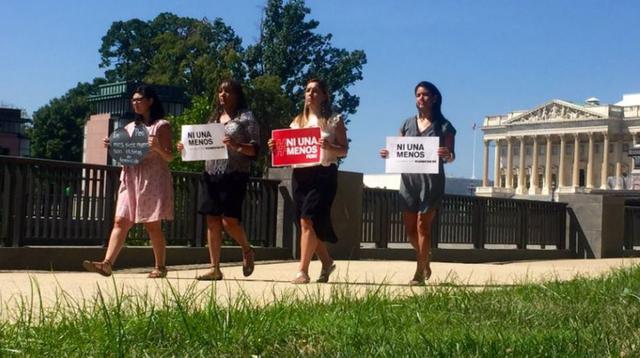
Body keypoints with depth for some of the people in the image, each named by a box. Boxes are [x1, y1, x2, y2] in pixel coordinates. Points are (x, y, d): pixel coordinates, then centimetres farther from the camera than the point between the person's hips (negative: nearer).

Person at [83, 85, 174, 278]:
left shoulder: (161, 126, 2)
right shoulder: (129, 127, 20)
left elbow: (169, 157, -2)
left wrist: (158, 147, -21)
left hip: (153, 180, -5)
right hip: (130, 180, 5)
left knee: (152, 225, -4)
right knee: (120, 222, -6)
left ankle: (160, 267, 6)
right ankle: (107, 263, -14)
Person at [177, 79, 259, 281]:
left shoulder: (246, 117, 1)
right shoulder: (214, 117, 20)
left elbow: (255, 149, -5)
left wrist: (236, 146, -23)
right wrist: (188, 147, 4)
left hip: (234, 175, -6)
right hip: (211, 174, 6)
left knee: (229, 220, -11)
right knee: (212, 221, 1)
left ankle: (247, 251, 18)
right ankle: (215, 269, 4)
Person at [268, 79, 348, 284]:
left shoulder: (334, 120, 4)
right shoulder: (297, 121, 18)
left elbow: (344, 150, 0)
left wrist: (329, 147, -20)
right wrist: (276, 148, -1)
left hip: (323, 174, -5)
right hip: (299, 175, 5)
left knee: (308, 221, -14)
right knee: (308, 223, 7)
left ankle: (303, 271, -12)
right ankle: (326, 262, 27)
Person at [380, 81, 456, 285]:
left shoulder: (443, 126, 1)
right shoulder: (408, 124, 11)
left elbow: (450, 157, -1)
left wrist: (447, 155, -24)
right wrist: (388, 154, -7)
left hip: (431, 181, -4)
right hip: (408, 179, 4)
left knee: (423, 225, -6)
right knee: (410, 227, 6)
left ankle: (420, 272, 2)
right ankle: (425, 262, 30)